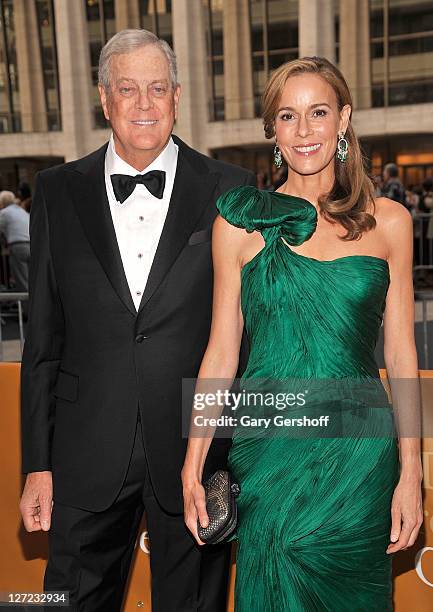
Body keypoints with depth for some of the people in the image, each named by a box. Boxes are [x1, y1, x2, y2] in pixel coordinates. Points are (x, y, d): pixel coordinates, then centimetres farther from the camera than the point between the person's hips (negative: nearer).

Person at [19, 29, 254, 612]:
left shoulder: (229, 189, -1)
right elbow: (43, 339, 4)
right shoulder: (59, 191, 3)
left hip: (198, 452, 0)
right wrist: (38, 464, 3)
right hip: (87, 461, 1)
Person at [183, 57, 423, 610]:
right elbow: (221, 354, 1)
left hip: (360, 459, 1)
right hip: (268, 455, -1)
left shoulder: (388, 221, 1)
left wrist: (410, 475, 0)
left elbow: (401, 355, 3)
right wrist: (192, 467, -2)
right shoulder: (239, 223, -1)